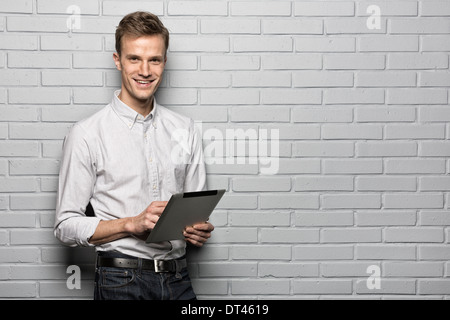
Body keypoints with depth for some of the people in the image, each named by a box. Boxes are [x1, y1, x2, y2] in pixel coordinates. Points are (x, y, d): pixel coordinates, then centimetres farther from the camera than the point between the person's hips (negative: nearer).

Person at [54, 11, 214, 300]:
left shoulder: (186, 130, 8)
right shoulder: (87, 135, -5)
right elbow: (67, 225, -6)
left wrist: (199, 230, -7)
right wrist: (133, 223, -18)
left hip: (178, 279, 4)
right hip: (121, 282, -4)